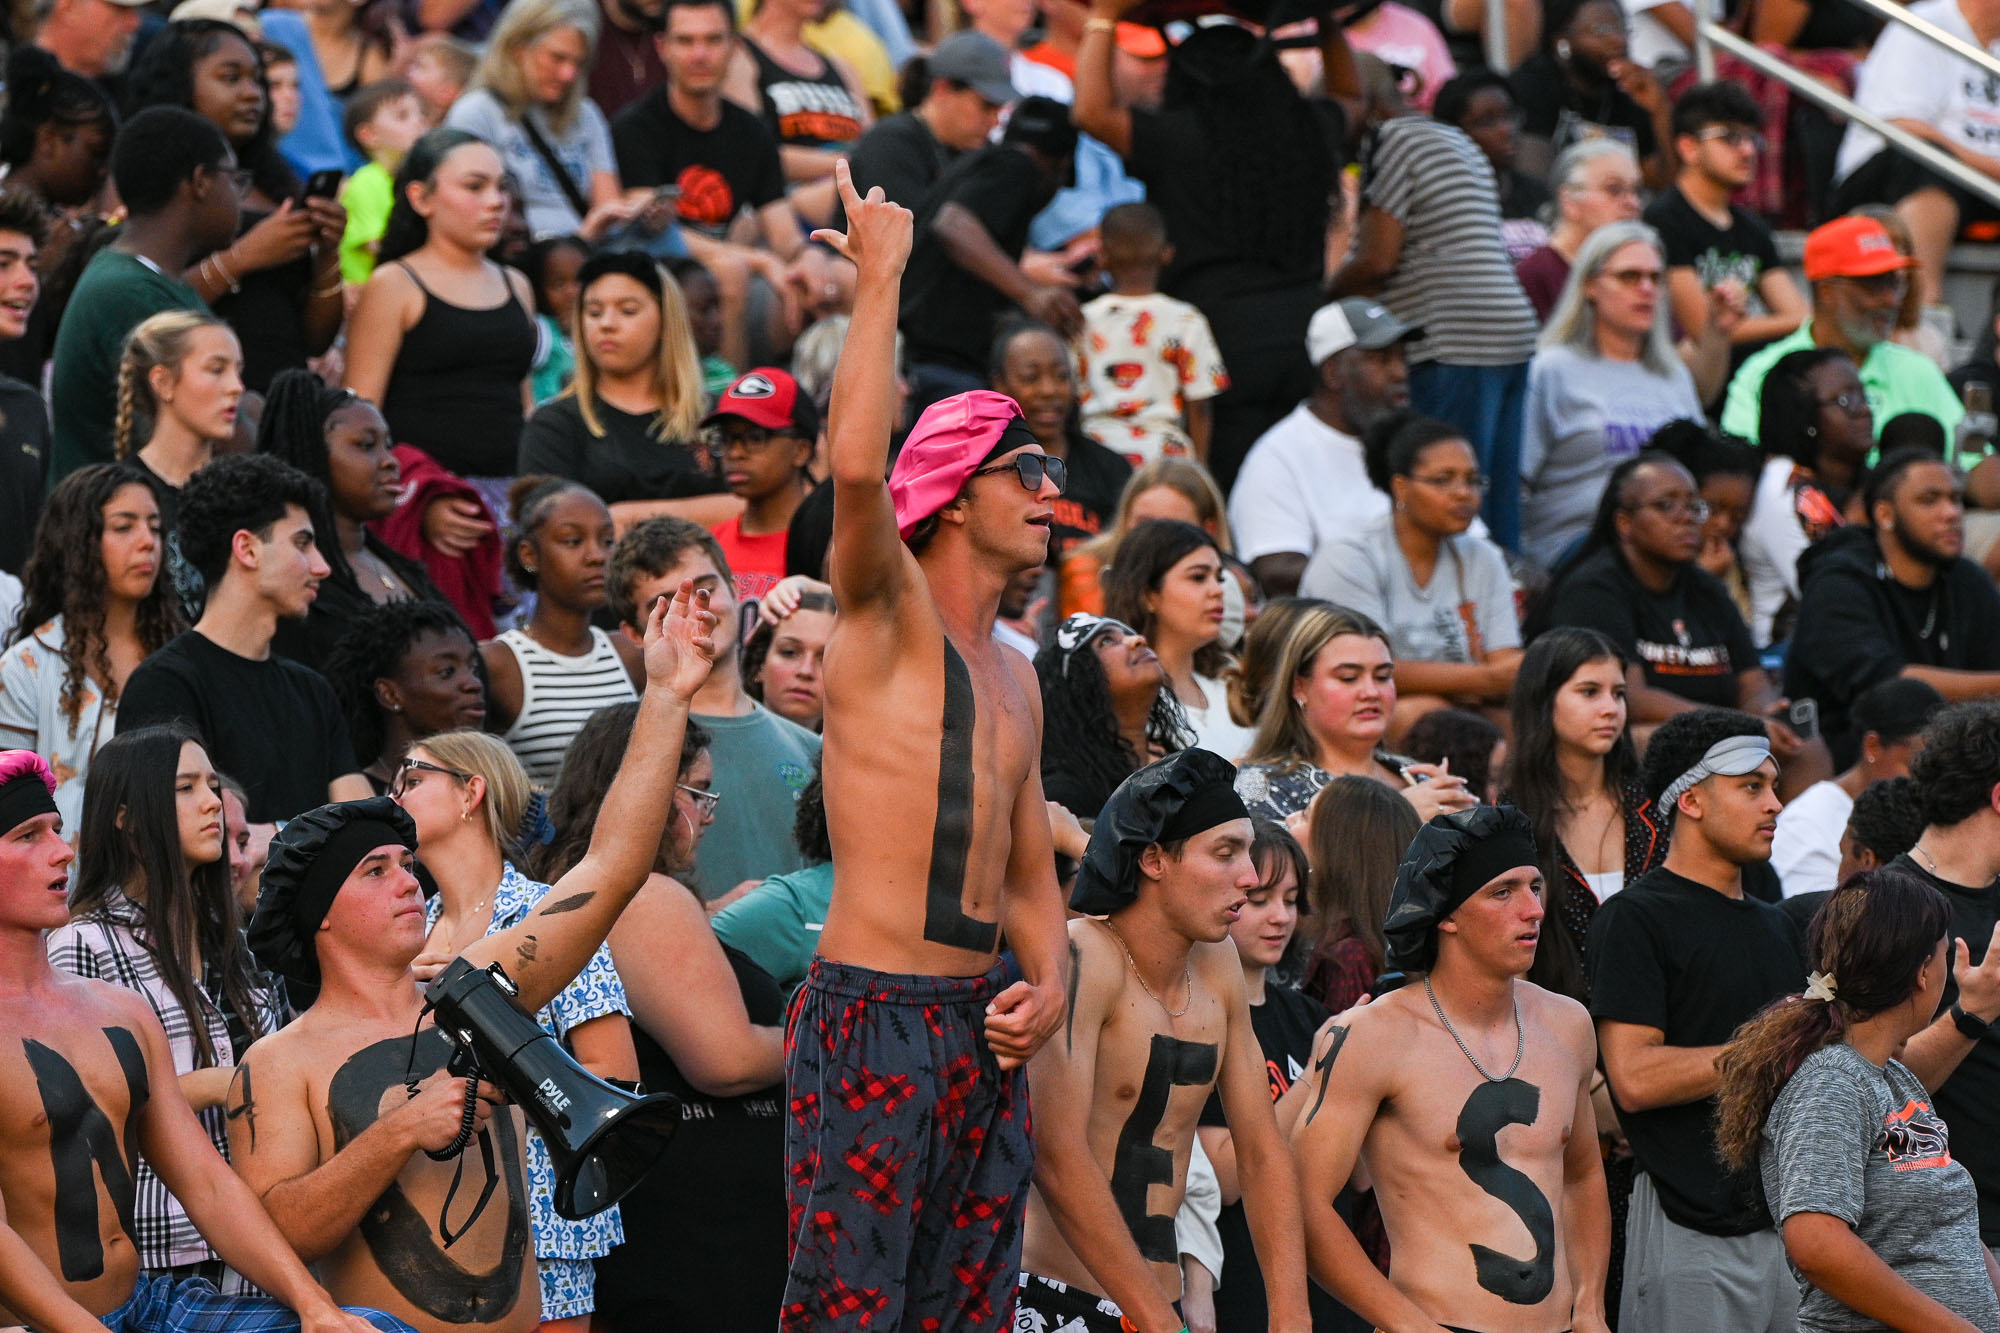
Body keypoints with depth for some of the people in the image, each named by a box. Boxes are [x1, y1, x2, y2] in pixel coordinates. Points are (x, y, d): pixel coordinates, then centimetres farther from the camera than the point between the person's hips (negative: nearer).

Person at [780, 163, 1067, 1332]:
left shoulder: (1014, 676, 19)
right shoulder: (888, 621, -3)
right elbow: (857, 465, -24)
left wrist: (1049, 982, 5)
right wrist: (879, 282, -17)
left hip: (982, 1024, 8)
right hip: (873, 1015, -8)